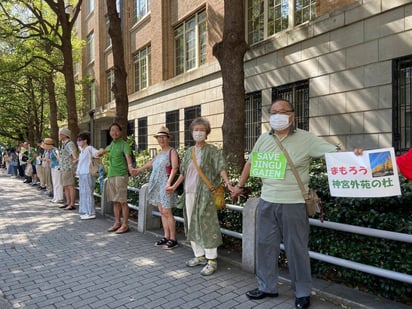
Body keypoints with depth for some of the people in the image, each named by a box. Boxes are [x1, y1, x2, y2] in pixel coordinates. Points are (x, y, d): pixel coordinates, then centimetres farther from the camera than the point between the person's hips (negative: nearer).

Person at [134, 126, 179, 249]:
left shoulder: (172, 152, -4)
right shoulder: (160, 154, 18)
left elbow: (174, 168, -15)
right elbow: (151, 163, 35)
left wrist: (169, 182, -27)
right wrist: (139, 169, 48)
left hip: (165, 185, -8)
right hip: (157, 186, 8)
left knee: (167, 212, -8)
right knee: (162, 212, 8)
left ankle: (173, 239, -1)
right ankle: (166, 237, 15)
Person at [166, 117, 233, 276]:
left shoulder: (212, 150, -3)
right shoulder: (189, 151, 14)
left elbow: (220, 168, -13)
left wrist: (227, 182, -30)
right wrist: (174, 186, 23)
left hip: (204, 194, -6)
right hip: (189, 193, 6)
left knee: (206, 225, -5)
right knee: (192, 225, 11)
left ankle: (211, 260, 6)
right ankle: (199, 255, 25)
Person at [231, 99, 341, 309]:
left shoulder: (306, 139, -7)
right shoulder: (264, 139, 7)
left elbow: (334, 152, -12)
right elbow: (251, 162, 17)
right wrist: (240, 185, 23)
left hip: (294, 203, -4)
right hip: (267, 202, 5)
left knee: (296, 249, 7)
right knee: (265, 244, 13)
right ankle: (267, 286, 32)